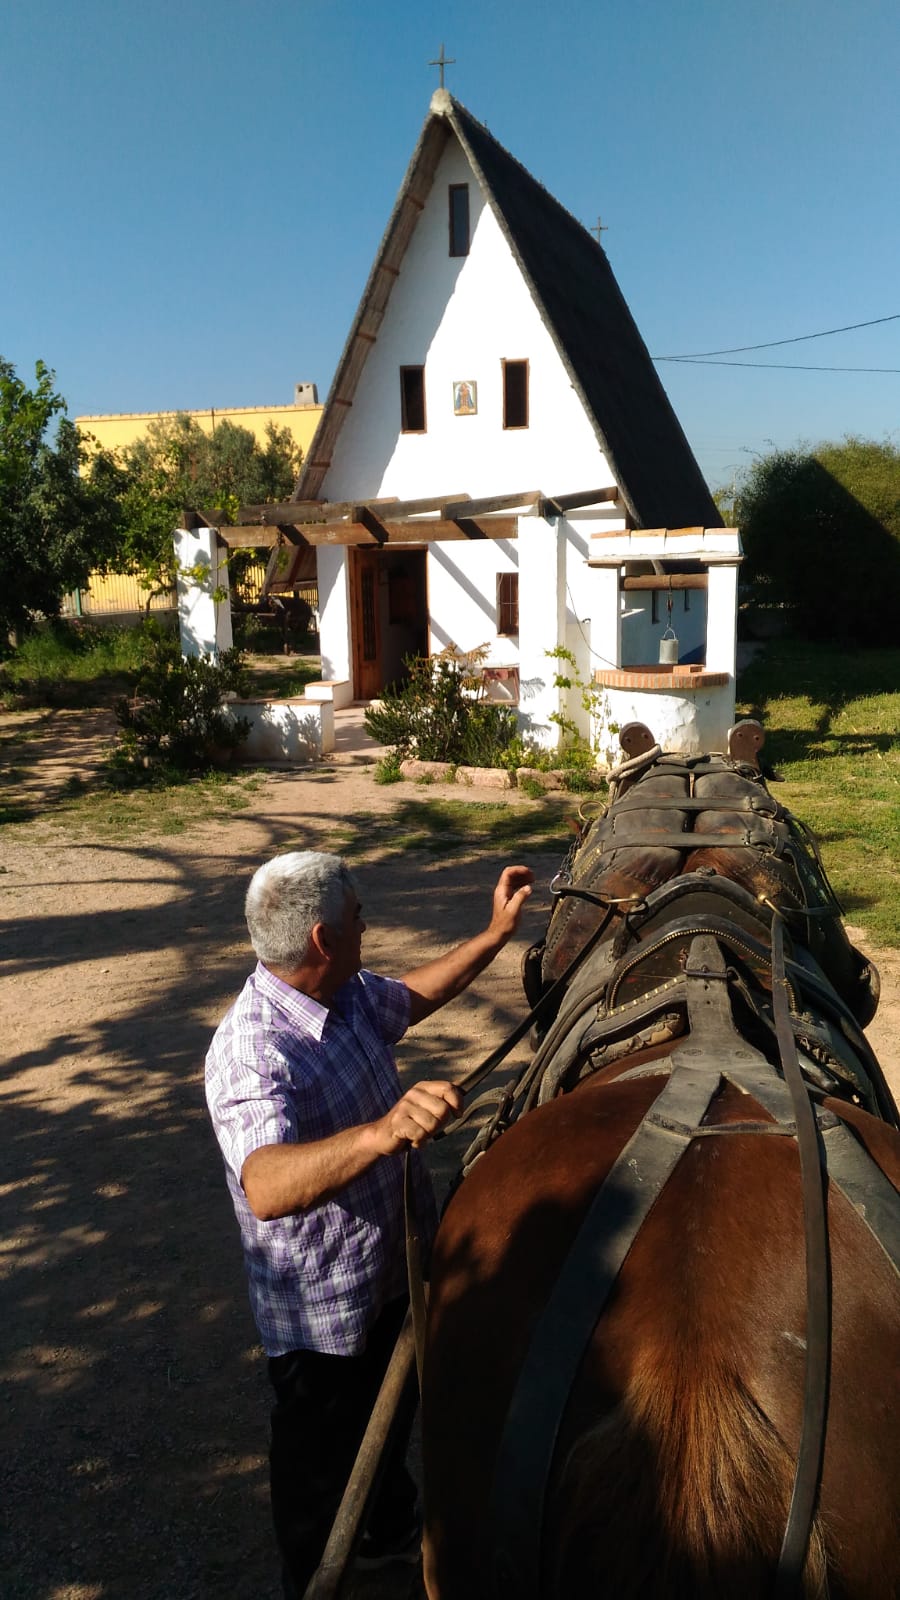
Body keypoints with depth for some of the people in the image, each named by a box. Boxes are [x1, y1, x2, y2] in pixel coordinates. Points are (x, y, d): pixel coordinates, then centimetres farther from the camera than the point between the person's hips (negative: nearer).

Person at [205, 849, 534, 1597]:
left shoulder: (350, 995, -9)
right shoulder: (252, 1052, -36)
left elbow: (412, 997, 13)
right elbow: (267, 1187, -51)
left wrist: (497, 933, 10)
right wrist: (383, 1133, -66)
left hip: (394, 1275, 9)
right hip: (324, 1316, -8)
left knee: (392, 1420, 33)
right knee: (324, 1463, 19)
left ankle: (390, 1529, 61)